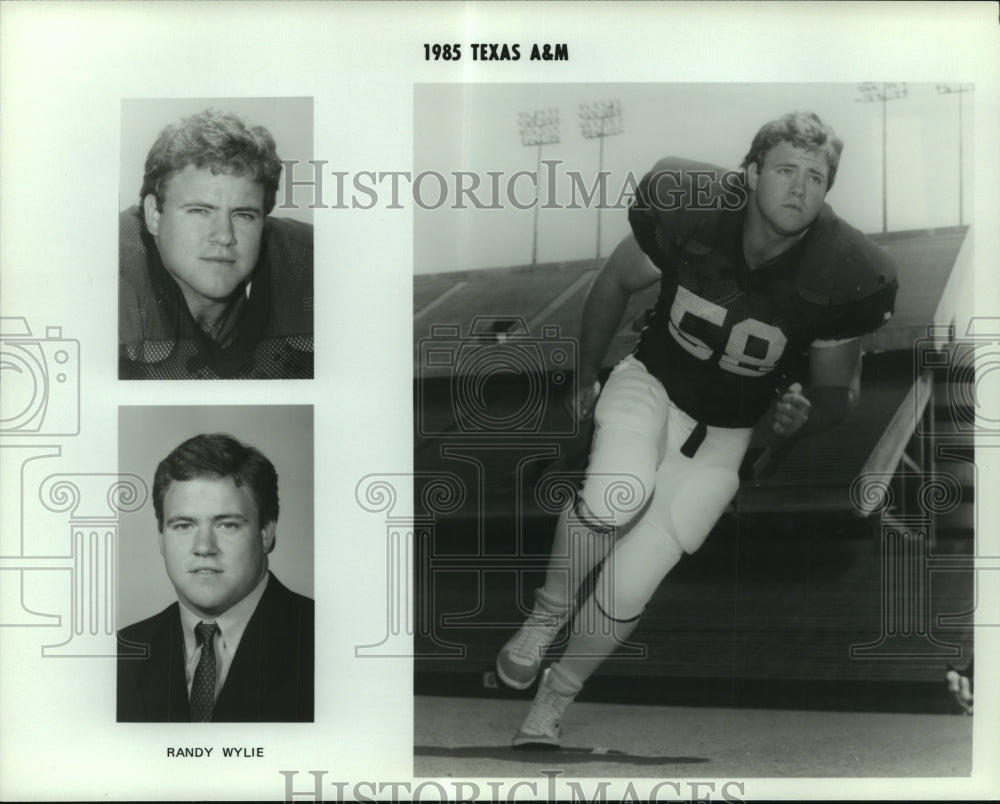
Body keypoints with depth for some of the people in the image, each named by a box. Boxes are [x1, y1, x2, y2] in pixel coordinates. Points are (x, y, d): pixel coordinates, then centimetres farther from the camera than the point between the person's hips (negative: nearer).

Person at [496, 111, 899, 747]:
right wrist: (586, 375, 10)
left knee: (627, 589, -10)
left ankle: (557, 697, 19)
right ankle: (548, 613, -2)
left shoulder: (843, 277, -20)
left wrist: (802, 417, -26)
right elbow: (617, 284, 0)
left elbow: (838, 390, -3)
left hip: (723, 433, 0)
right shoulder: (688, 211, -20)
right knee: (614, 499, -33)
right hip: (649, 383, 0)